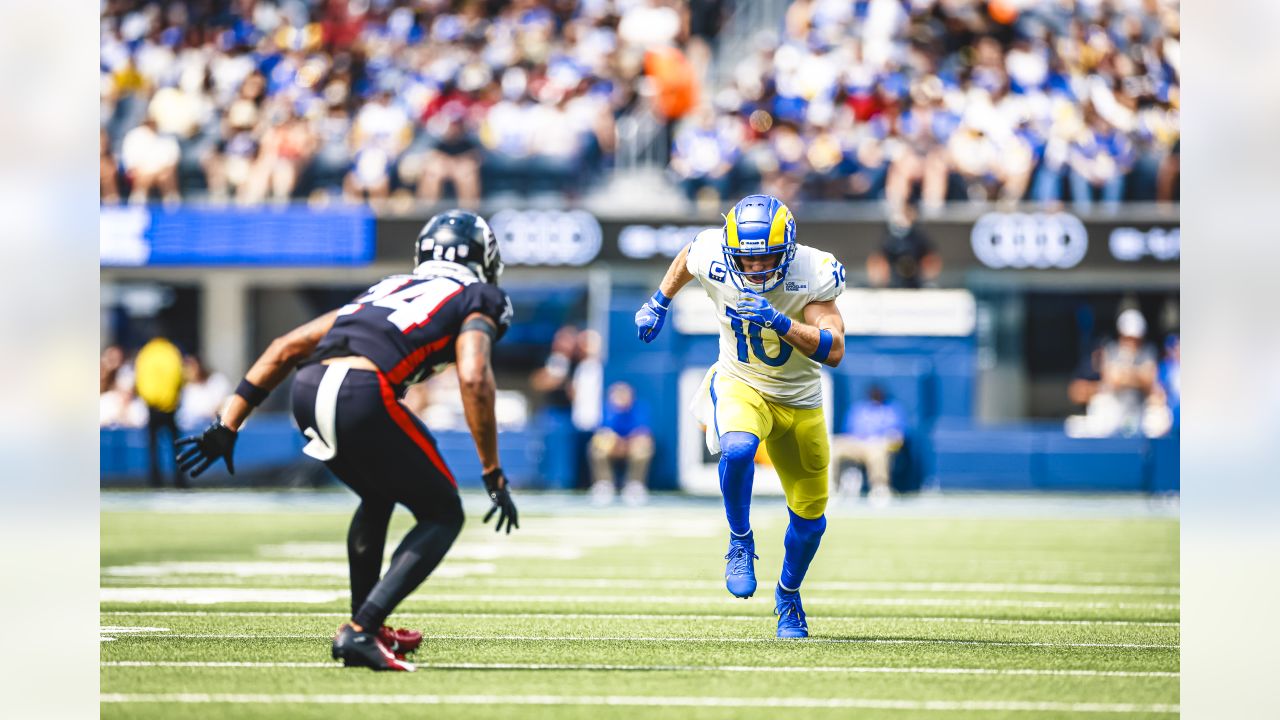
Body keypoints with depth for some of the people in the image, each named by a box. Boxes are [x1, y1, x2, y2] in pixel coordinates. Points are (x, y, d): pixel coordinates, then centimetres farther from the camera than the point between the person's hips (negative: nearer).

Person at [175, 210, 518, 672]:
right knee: (443, 515, 11)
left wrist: (227, 428, 27)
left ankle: (365, 627, 33)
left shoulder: (390, 288, 34)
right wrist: (494, 477, 0)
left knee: (380, 496, 33)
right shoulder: (476, 300, 17)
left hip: (308, 390, 6)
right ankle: (361, 631, -4)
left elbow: (287, 347, 28)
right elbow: (473, 378, -4)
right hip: (362, 395, -6)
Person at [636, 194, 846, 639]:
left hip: (800, 401, 1)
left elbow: (834, 351, -33)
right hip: (740, 385, -1)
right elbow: (685, 259, 7)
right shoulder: (712, 258, -20)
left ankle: (788, 596, 36)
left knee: (809, 517, 7)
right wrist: (659, 304, 15)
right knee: (737, 449, -36)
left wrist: (780, 322, -45)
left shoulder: (813, 274, -26)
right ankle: (740, 541, -10)